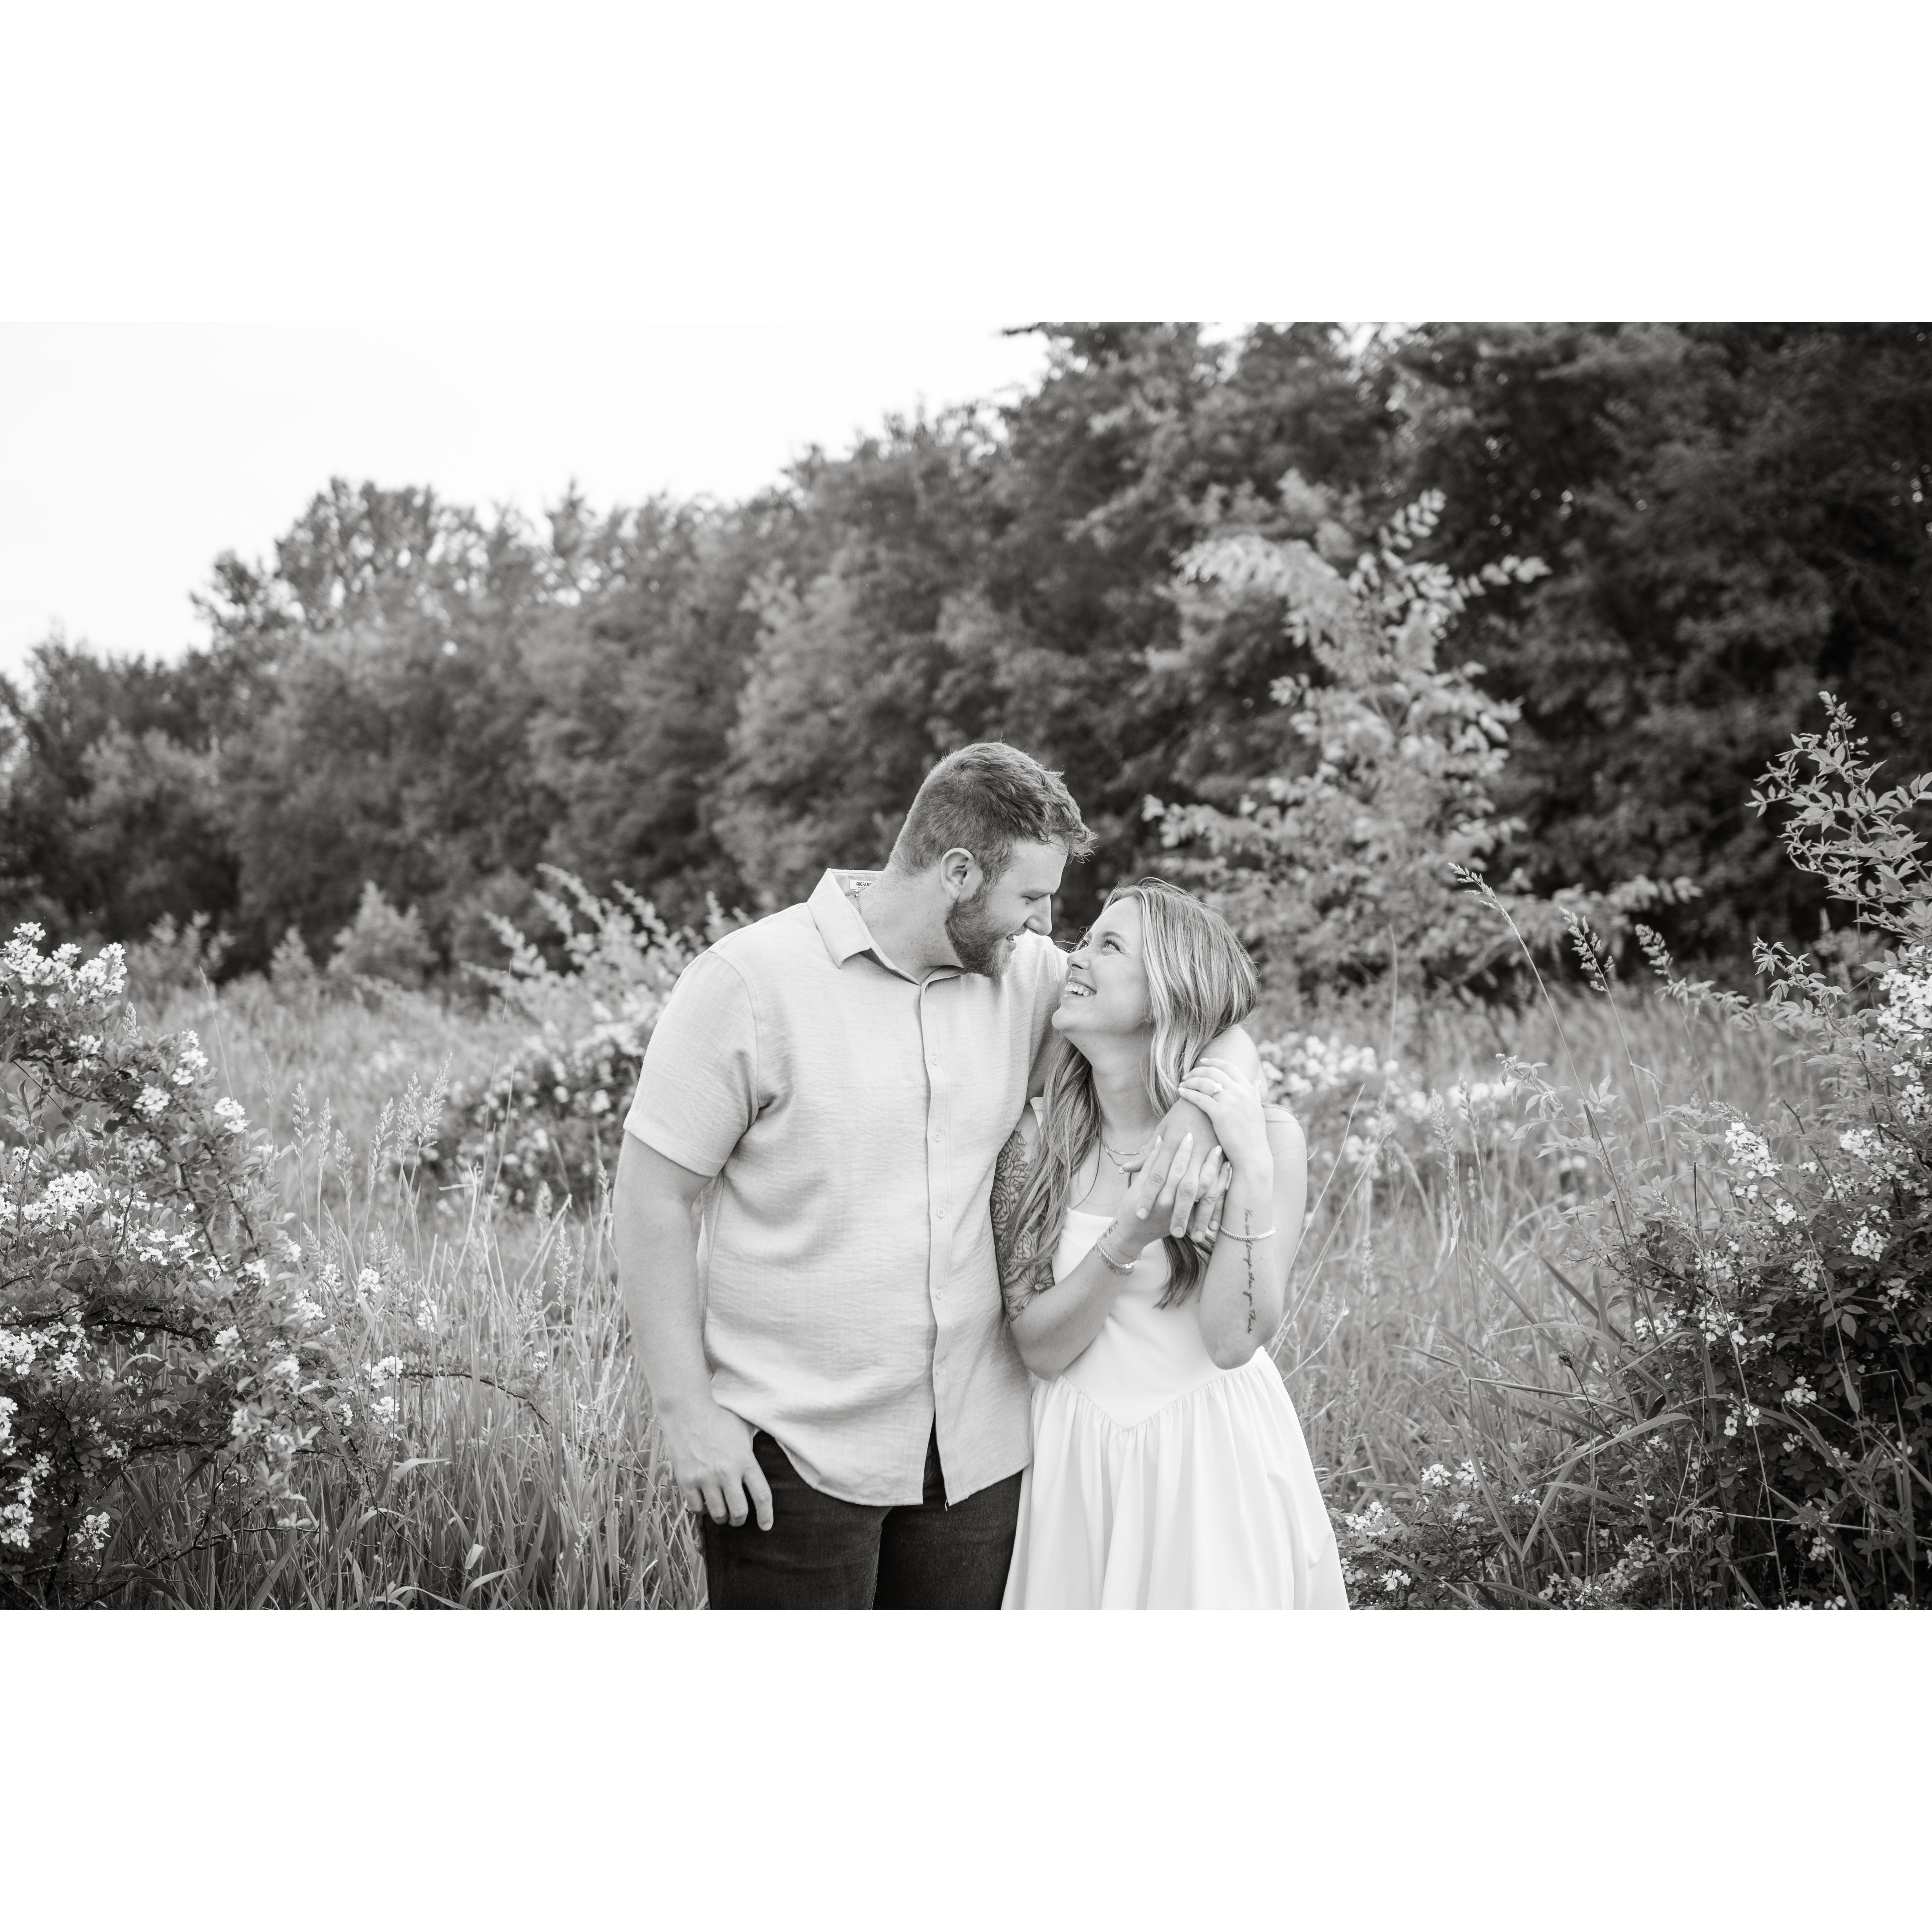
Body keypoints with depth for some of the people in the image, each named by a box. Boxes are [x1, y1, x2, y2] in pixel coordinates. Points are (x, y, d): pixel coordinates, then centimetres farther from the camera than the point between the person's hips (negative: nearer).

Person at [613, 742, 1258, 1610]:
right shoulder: (748, 983, -9)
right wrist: (687, 1415, -11)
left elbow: (1213, 1025, 14)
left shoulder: (1025, 977, 5)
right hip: (792, 1456, -5)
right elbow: (652, 1202, -7)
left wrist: (1205, 1108, -10)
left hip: (975, 1446, 5)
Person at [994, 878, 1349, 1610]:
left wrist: (1252, 1171, -25)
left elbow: (1234, 1340, -17)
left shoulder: (1263, 1135, -11)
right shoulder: (1035, 1140, -6)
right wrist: (1128, 1237, -26)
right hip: (1078, 1460, 2)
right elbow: (1040, 1346, -10)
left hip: (1217, 1462, -1)